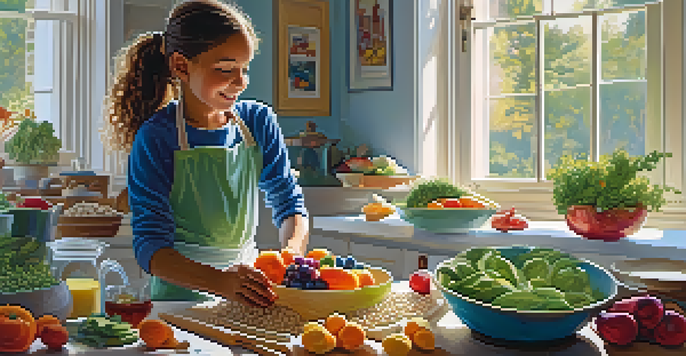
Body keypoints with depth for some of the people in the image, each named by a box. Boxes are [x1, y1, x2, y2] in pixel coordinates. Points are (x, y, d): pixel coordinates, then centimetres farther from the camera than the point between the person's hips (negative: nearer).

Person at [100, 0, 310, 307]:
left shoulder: (259, 123, 3)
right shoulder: (155, 138, -10)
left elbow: (289, 202, 9)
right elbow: (151, 247, -16)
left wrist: (291, 255, -14)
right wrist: (221, 282, -34)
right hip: (181, 292, -1)